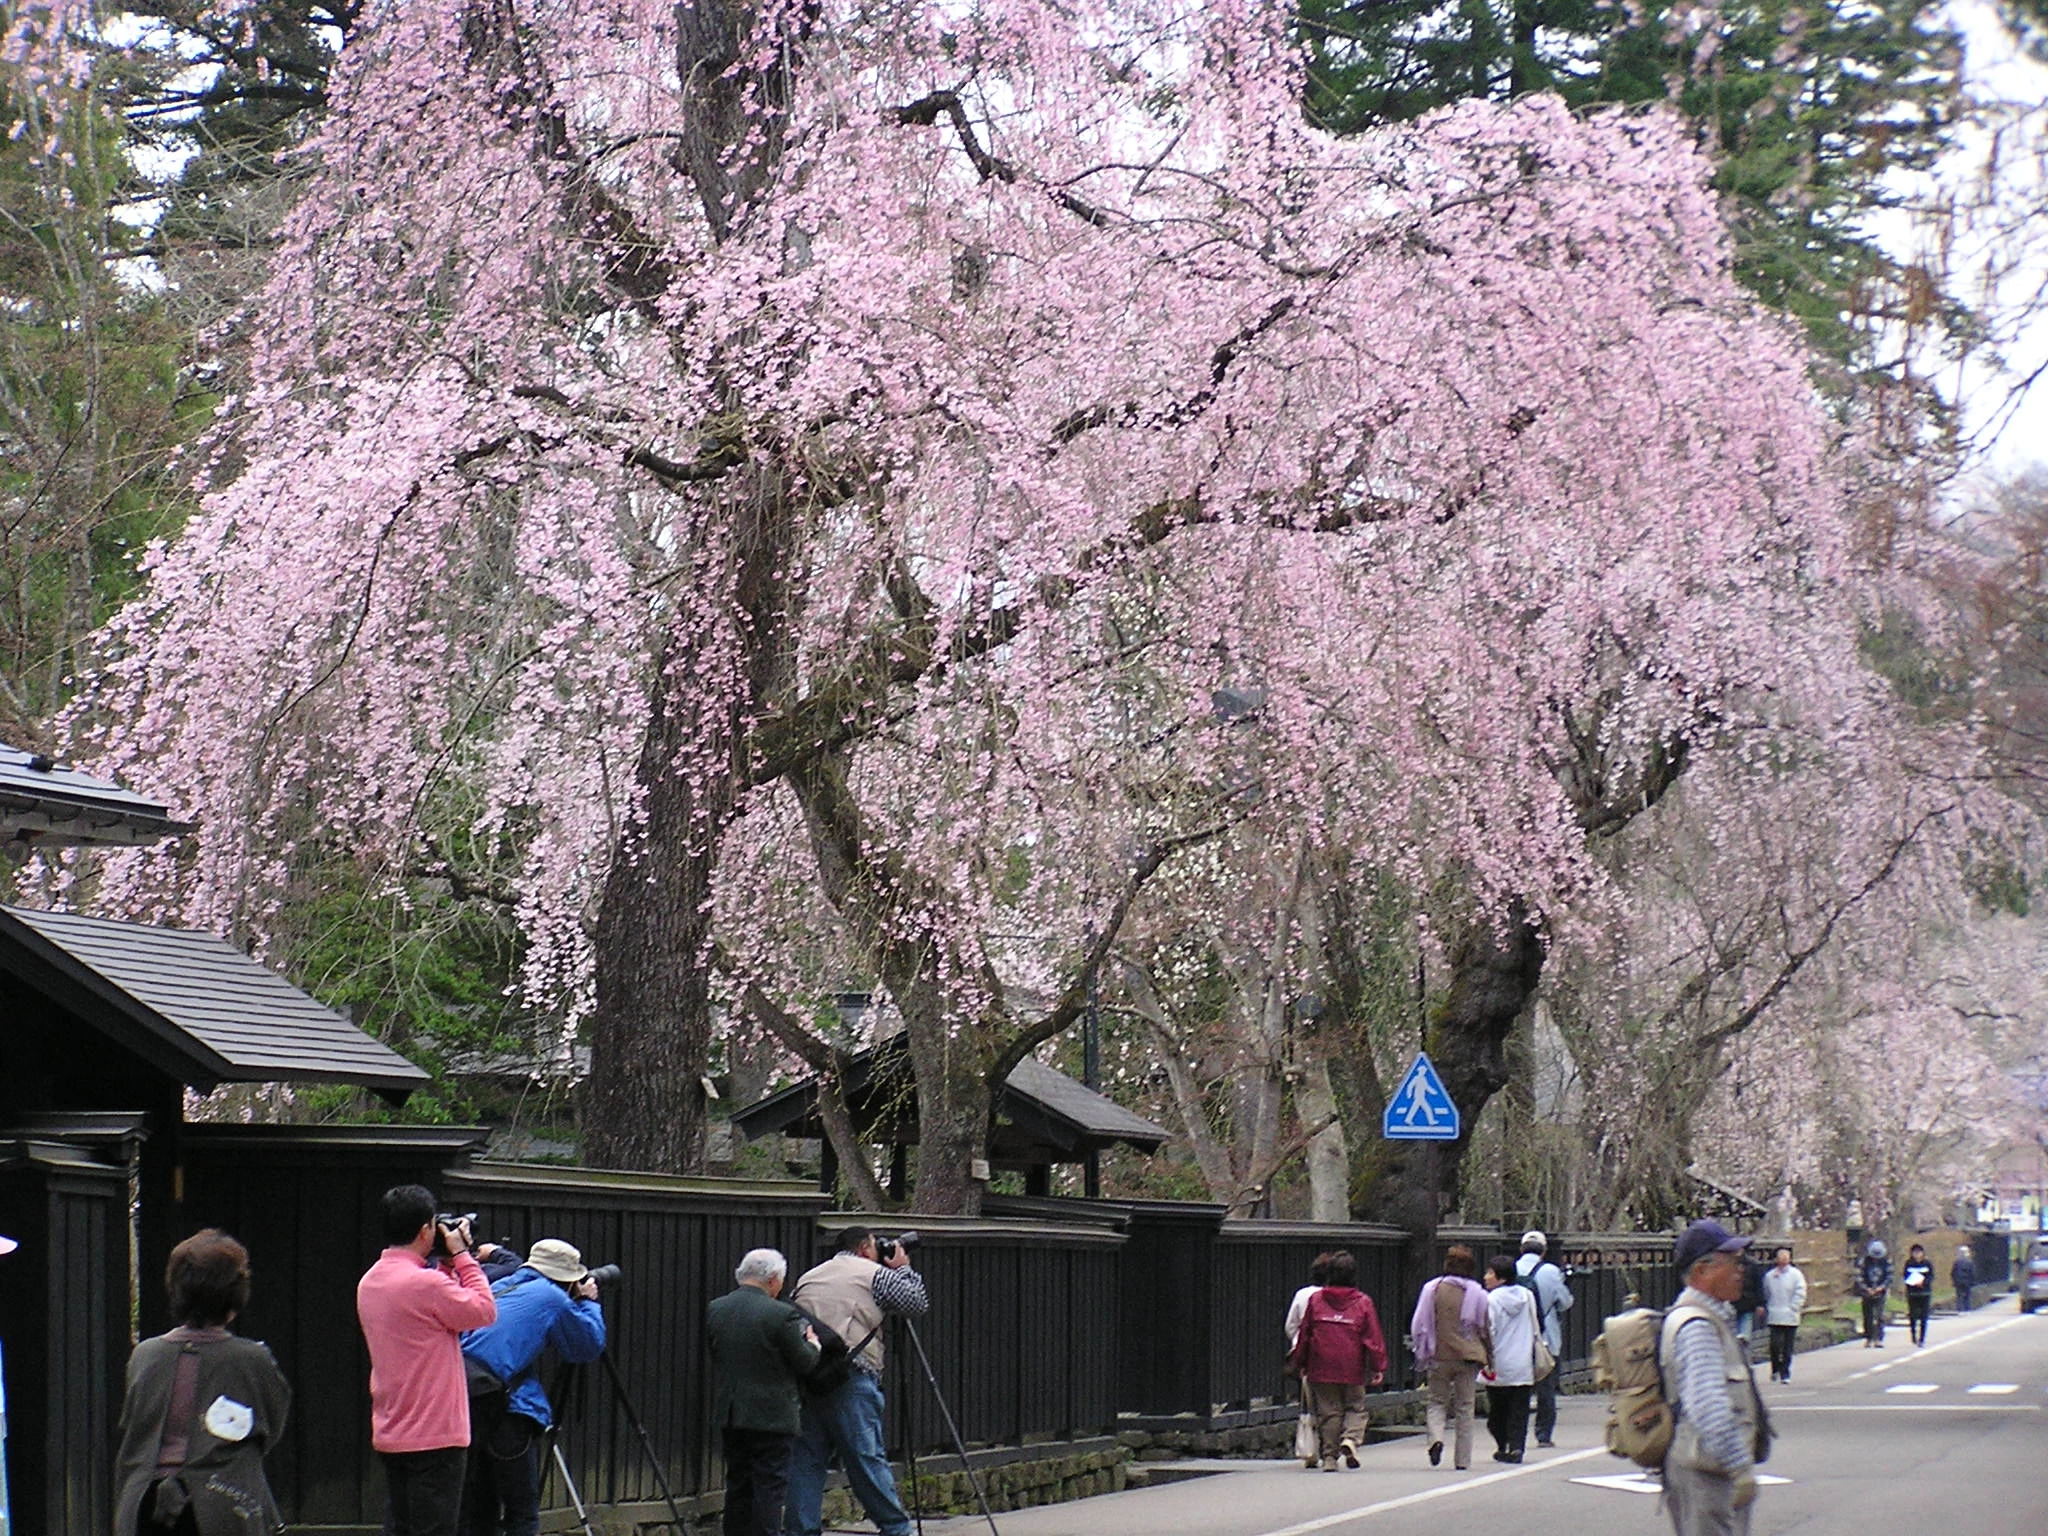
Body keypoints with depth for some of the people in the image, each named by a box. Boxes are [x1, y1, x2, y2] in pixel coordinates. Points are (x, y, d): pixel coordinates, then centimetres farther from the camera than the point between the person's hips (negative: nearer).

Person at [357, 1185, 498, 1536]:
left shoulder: (369, 1281, 10)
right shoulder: (425, 1283, -19)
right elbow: (484, 1311, -10)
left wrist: (447, 1264, 13)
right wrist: (462, 1257, -3)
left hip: (388, 1436, 9)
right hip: (435, 1436, -9)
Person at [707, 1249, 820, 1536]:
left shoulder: (715, 1310, 4)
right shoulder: (781, 1314, -15)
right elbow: (805, 1364, -9)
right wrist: (813, 1343, 13)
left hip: (728, 1416, 6)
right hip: (771, 1416, -6)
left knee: (737, 1488, 14)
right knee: (770, 1488, -1)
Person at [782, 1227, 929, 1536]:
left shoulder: (808, 1278, 20)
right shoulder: (874, 1274, 3)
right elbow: (917, 1304, 6)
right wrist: (904, 1270, 20)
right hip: (852, 1379, -5)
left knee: (805, 1459, 6)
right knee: (867, 1457, -3)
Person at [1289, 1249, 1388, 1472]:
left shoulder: (1315, 1300, 3)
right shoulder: (1363, 1302, -2)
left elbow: (1304, 1334, 8)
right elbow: (1374, 1337, -3)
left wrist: (1302, 1363, 17)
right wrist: (1379, 1367, 1)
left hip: (1321, 1369, 1)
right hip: (1353, 1370, -1)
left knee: (1327, 1412, 7)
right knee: (1356, 1408, 12)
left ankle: (1329, 1455, 4)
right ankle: (1350, 1439, -13)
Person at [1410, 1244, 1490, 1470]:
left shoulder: (1432, 1289, -3)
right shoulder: (1478, 1294, -2)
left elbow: (1418, 1325, 0)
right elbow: (1485, 1329, 5)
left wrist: (1421, 1353, 11)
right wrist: (1489, 1357, 17)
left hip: (1439, 1356, 0)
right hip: (1468, 1357, 0)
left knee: (1437, 1402, 12)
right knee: (1464, 1408, 9)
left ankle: (1436, 1438, -16)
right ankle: (1462, 1459, 8)